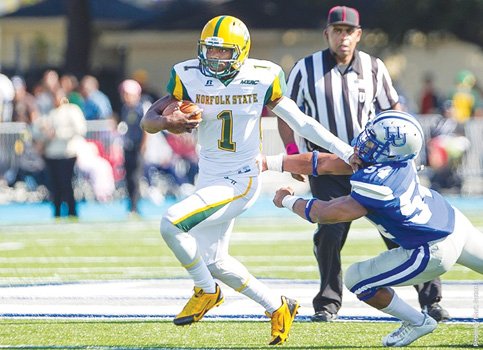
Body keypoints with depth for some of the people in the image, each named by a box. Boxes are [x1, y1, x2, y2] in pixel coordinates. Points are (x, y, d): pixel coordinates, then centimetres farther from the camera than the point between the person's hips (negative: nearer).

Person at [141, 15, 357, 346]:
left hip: (240, 182, -6)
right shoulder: (190, 76, -6)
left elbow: (301, 122, -3)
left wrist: (349, 153, -4)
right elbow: (148, 120, -7)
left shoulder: (262, 79, -12)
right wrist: (168, 122, -31)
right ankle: (278, 307, 28)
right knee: (215, 262, 12)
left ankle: (206, 291, 0)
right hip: (209, 178, 6)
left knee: (172, 223, -22)